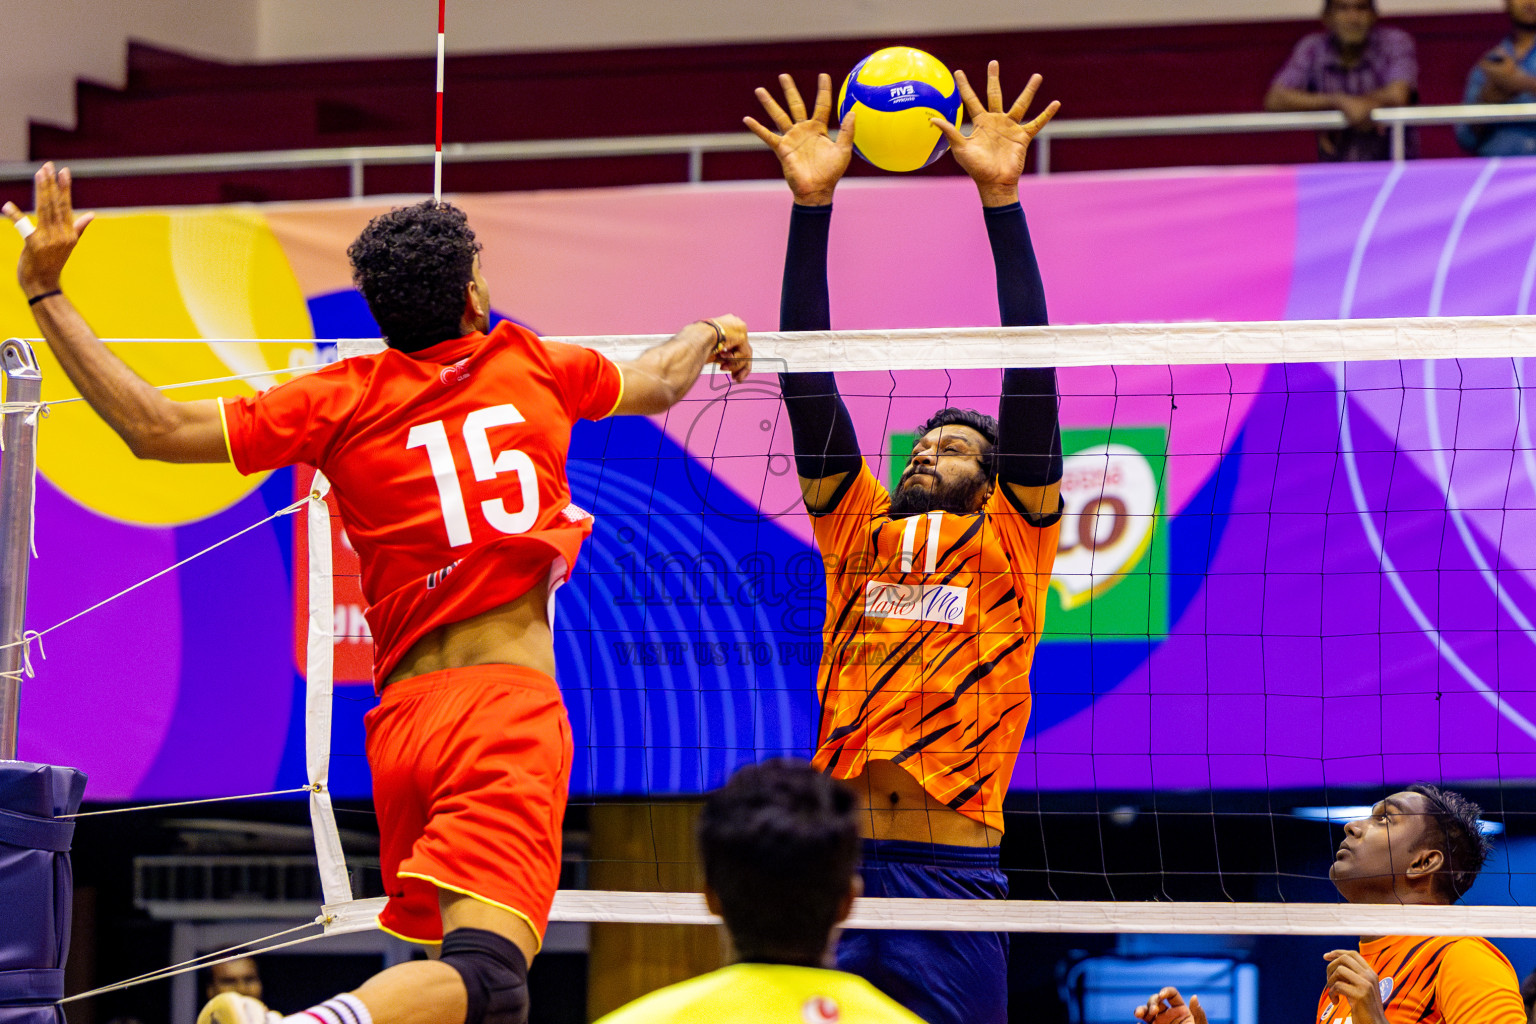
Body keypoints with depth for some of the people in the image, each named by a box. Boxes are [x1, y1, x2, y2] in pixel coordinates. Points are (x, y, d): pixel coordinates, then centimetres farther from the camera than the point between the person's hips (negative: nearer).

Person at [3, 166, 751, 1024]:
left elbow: (155, 427, 1)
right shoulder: (534, 367, 10)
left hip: (404, 716, 3)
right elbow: (661, 383, 31)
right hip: (512, 701, -3)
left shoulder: (343, 402, 6)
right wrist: (709, 334, 54)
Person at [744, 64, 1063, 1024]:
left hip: (953, 872, -2)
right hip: (836, 862, 2)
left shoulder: (1013, 541, 10)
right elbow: (808, 383, 12)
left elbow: (1032, 380, 2)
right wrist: (811, 206, 5)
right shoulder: (857, 529, 17)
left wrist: (1003, 199, -4)